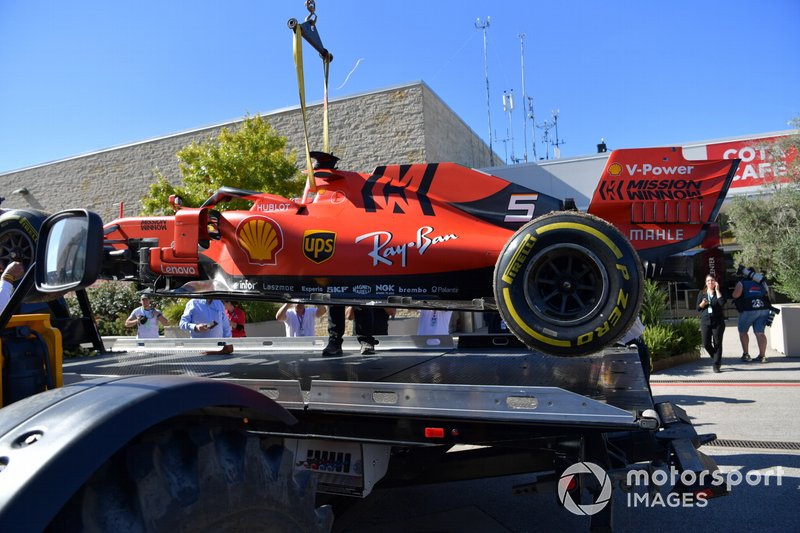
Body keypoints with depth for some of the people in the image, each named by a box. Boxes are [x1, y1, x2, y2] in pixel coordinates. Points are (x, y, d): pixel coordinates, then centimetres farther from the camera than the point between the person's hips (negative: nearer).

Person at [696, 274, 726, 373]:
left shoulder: (719, 292, 5)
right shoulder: (702, 293, 10)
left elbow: (722, 303, -16)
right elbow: (698, 308, 8)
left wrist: (717, 290, -10)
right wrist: (703, 303, -13)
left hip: (718, 321, -2)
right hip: (705, 322, 2)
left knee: (717, 343, -3)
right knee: (706, 344, -1)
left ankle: (716, 365, 3)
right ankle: (717, 358, 24)